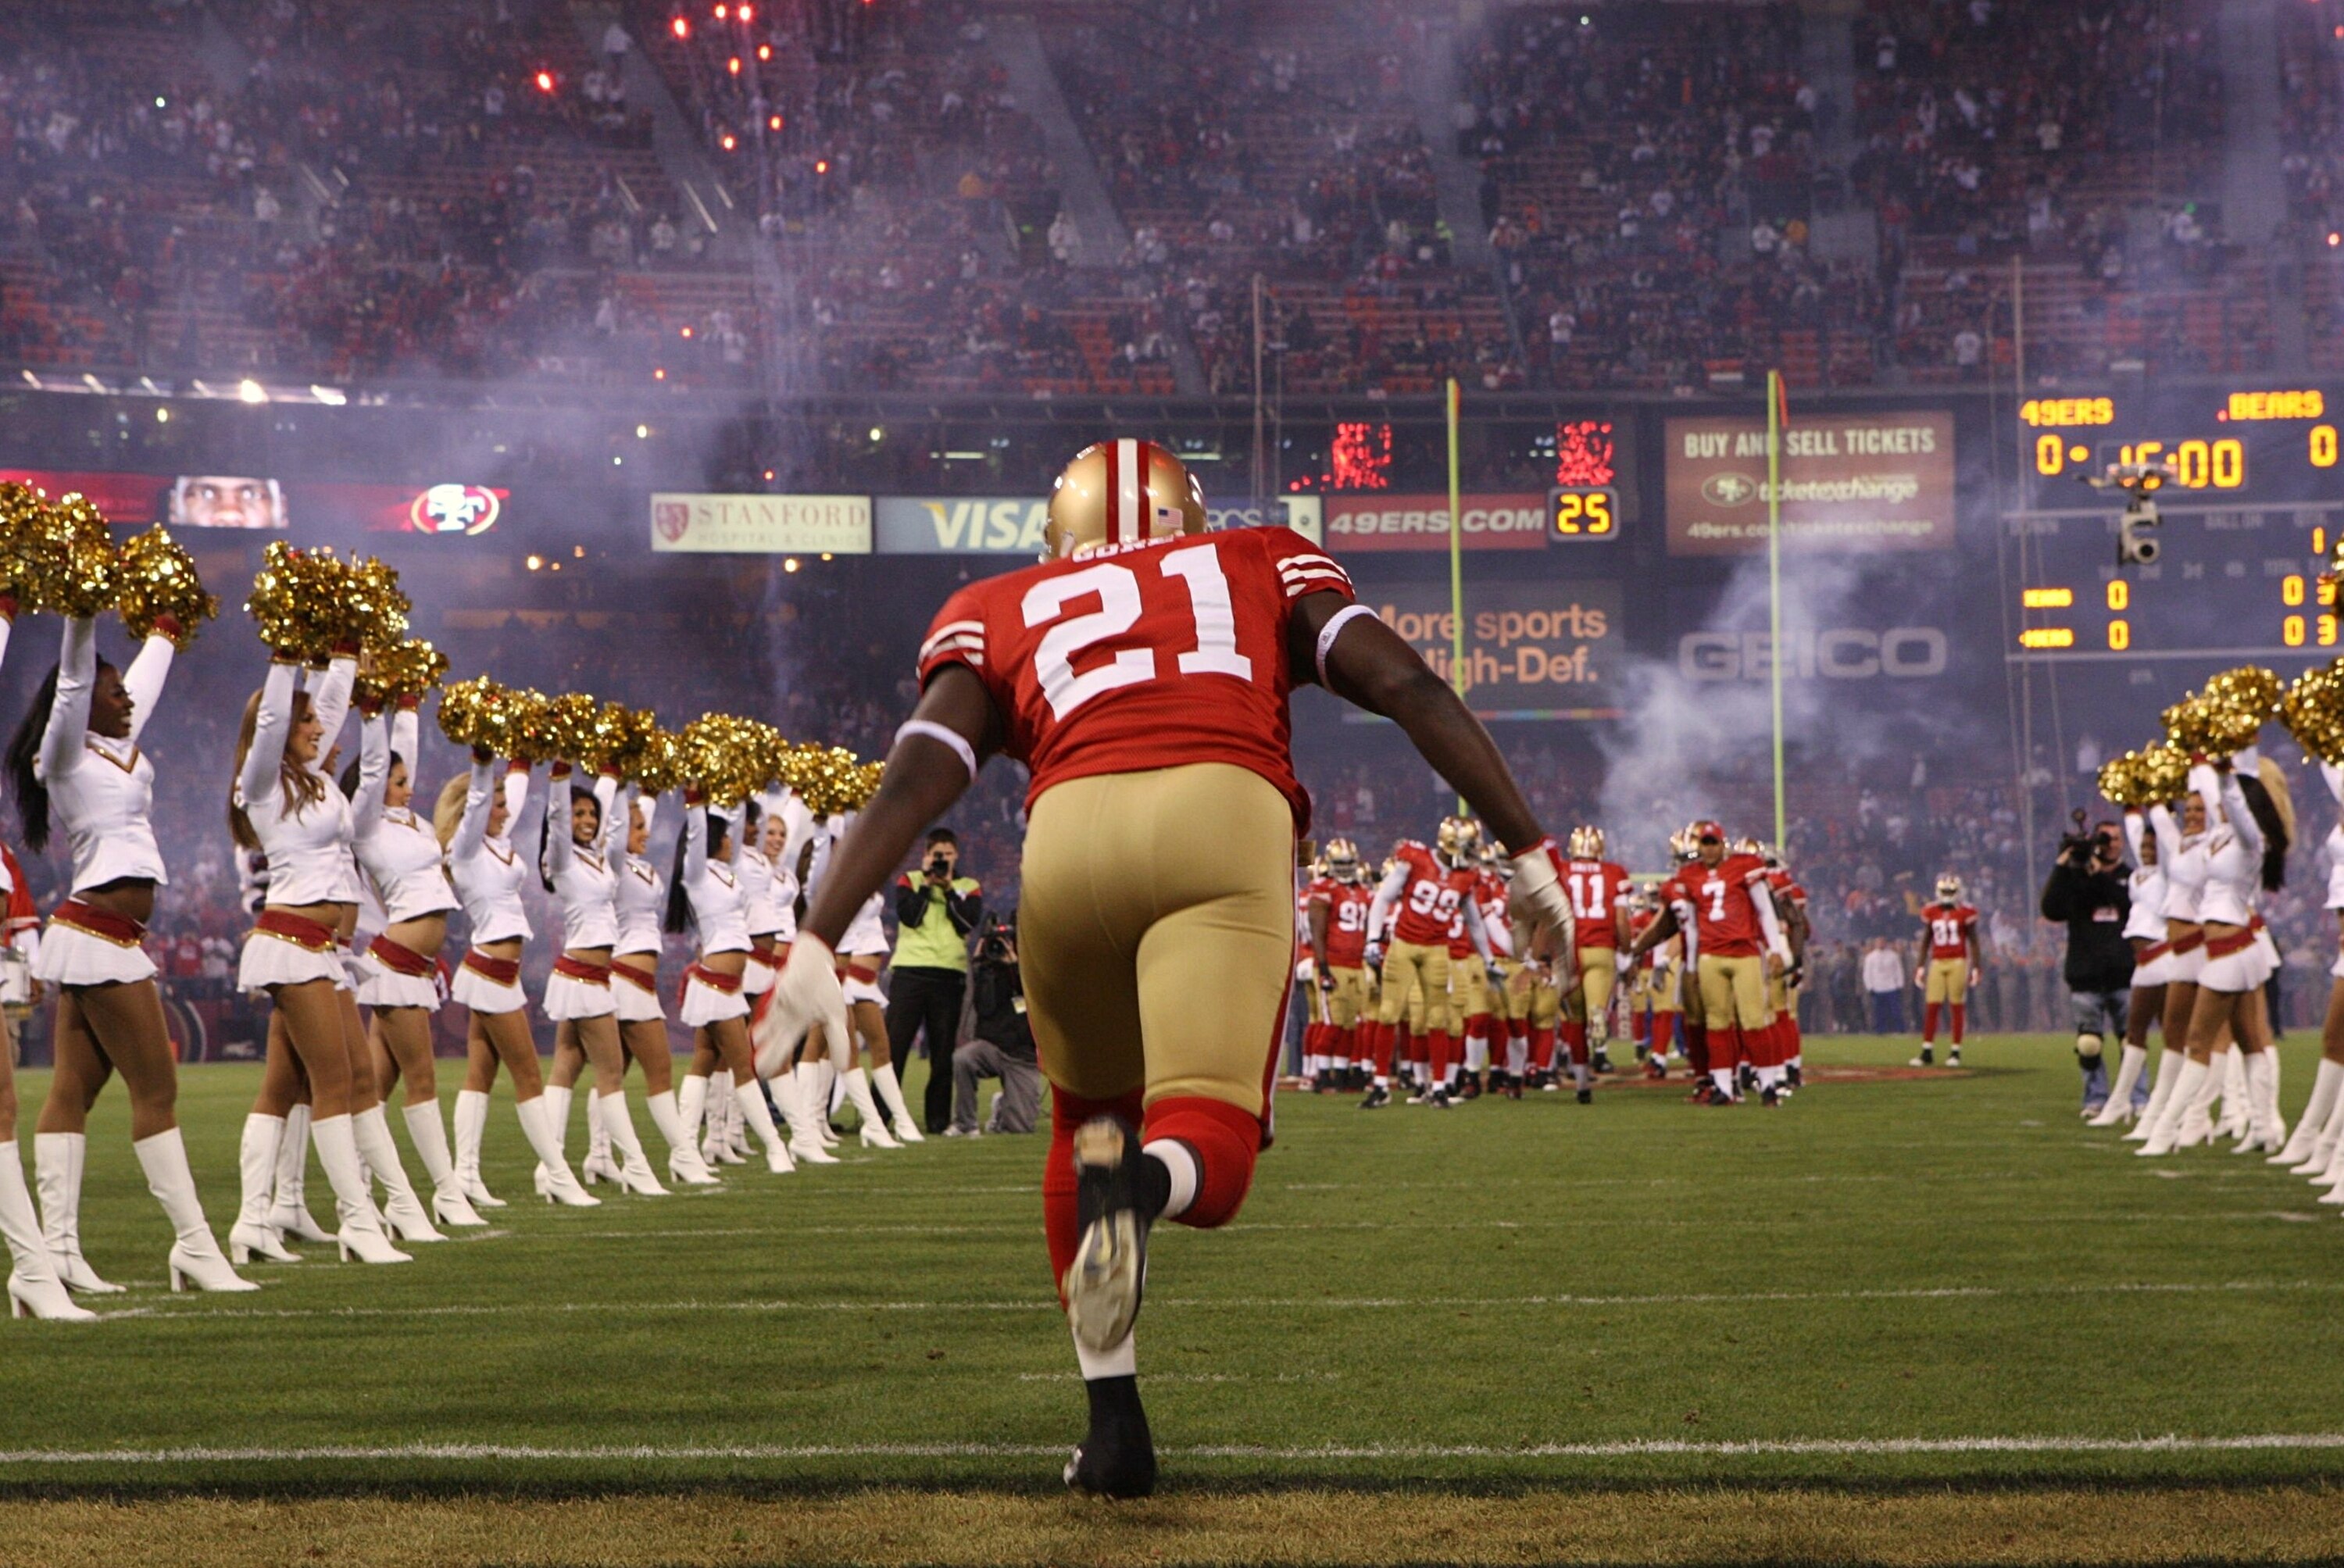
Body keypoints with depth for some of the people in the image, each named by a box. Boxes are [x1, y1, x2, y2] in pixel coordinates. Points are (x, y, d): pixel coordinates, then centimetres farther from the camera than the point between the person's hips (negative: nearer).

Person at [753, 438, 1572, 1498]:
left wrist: (816, 944, 5)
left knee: (1089, 1122, 25)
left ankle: (1115, 1422, 17)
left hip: (1070, 828, 2)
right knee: (1205, 1154, -5)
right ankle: (1142, 1186, -41)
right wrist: (1528, 848, 18)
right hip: (1227, 815, -1)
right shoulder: (1258, 568, 32)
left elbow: (918, 774, 13)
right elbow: (1406, 685, 17)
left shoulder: (1002, 614, 30)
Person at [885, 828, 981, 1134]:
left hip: (950, 975, 1)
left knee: (943, 1052, 3)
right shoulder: (909, 881, 11)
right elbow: (909, 916, -6)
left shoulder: (968, 887, 14)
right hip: (910, 971, -1)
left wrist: (948, 886, -4)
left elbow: (968, 922, -4)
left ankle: (939, 1118, 8)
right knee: (893, 1045, -6)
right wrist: (927, 883, -3)